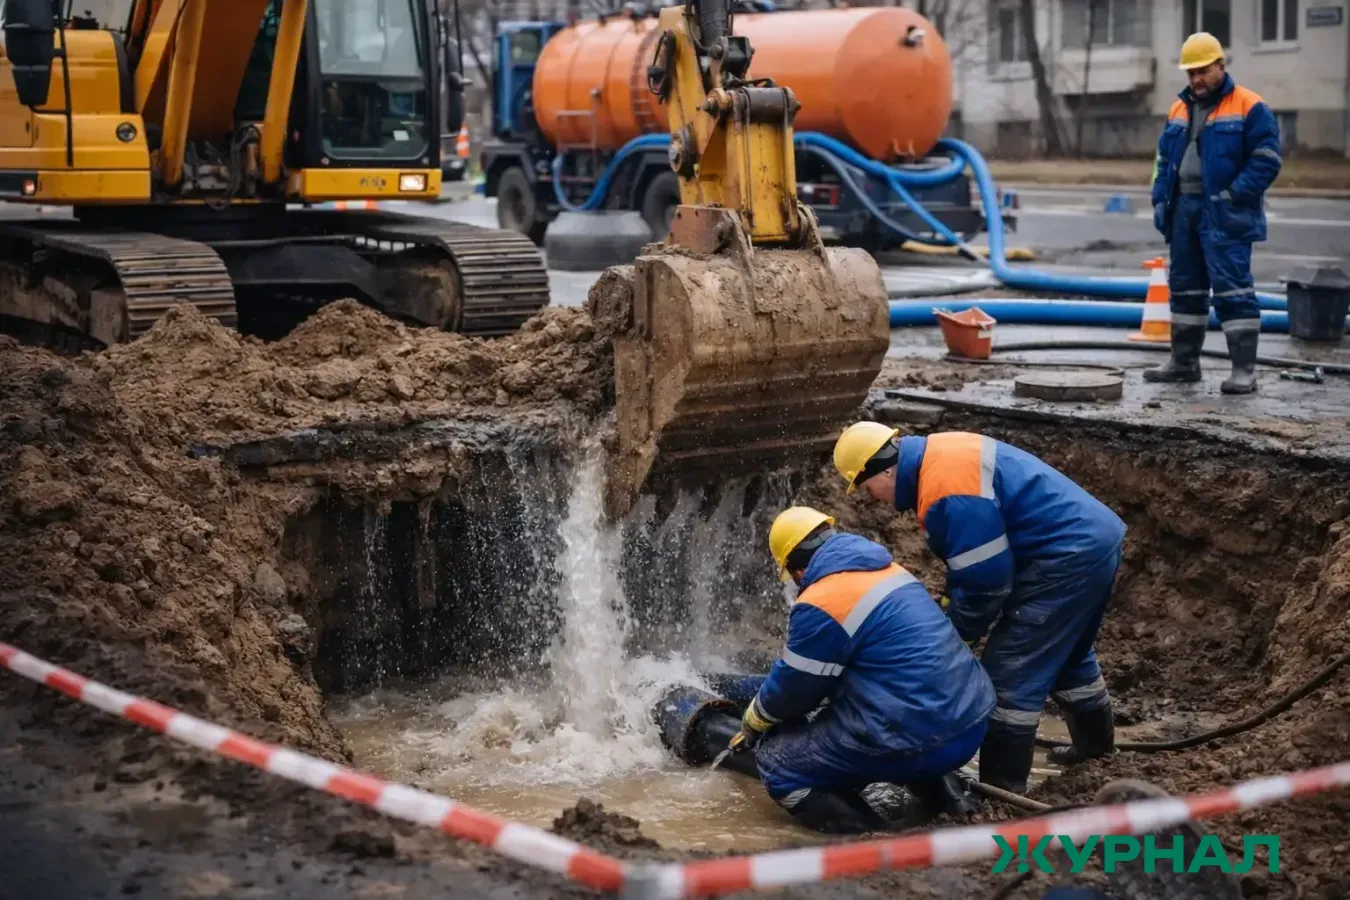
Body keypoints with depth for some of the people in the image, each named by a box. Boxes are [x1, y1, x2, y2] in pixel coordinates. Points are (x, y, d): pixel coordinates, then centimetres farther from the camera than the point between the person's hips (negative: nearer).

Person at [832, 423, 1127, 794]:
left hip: (1068, 557, -11)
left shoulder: (945, 489, -23)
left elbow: (985, 576, -20)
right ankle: (1095, 739, 50)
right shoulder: (939, 456, 10)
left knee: (1009, 674, -6)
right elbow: (974, 552, 20)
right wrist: (951, 603, 14)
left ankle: (1001, 791, -1)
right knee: (1066, 653, 30)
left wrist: (958, 632, -4)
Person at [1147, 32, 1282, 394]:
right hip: (1184, 210, 7)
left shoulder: (1250, 108, -6)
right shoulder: (1179, 110, 15)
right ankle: (1184, 362, 24)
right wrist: (1160, 200, 7)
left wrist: (1231, 197, -17)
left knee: (1232, 289, -10)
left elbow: (1266, 160, -11)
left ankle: (1244, 370, -7)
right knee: (1185, 286, 13)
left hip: (1224, 215, -7)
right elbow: (1164, 159, 20)